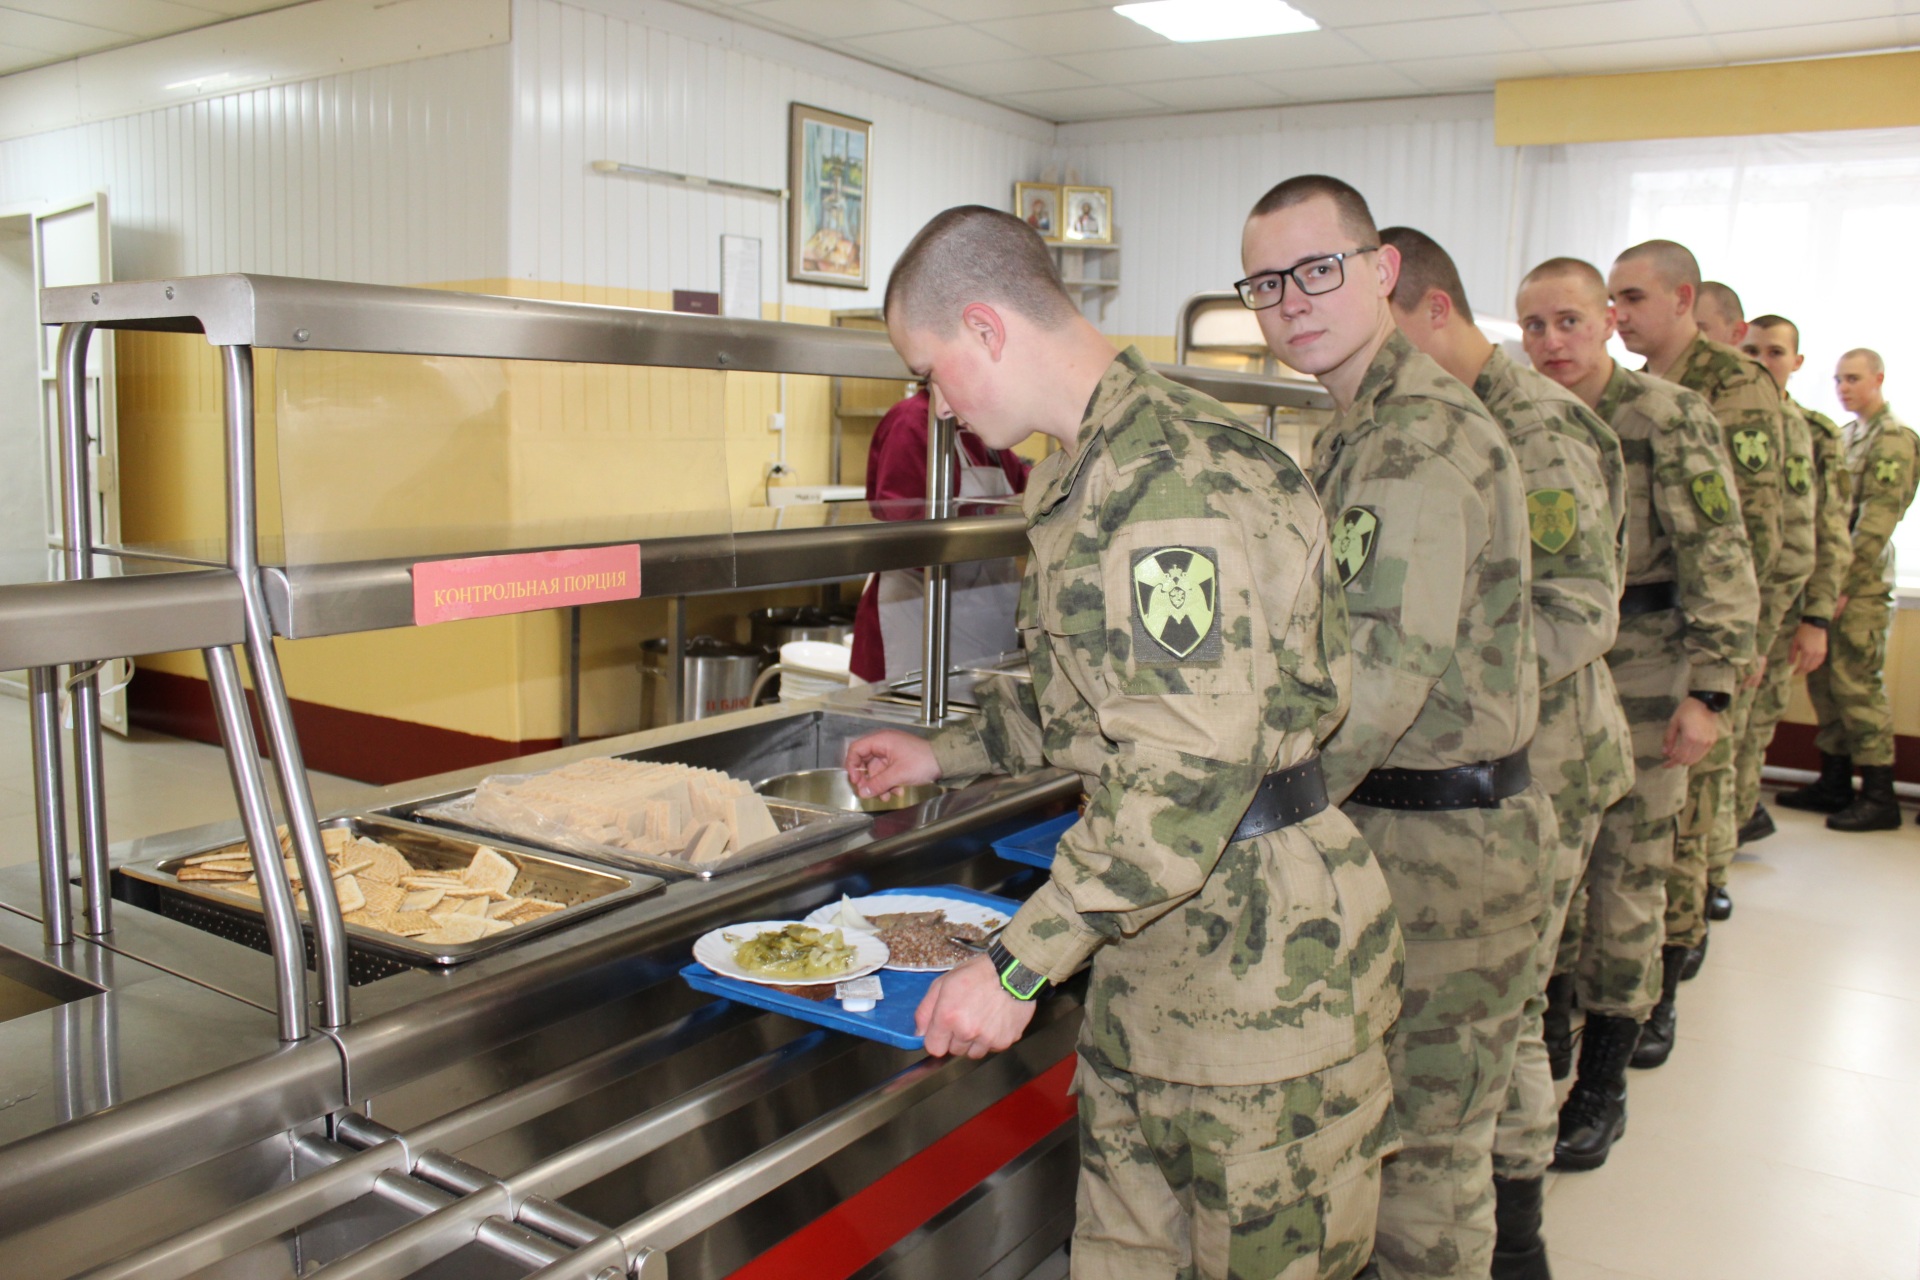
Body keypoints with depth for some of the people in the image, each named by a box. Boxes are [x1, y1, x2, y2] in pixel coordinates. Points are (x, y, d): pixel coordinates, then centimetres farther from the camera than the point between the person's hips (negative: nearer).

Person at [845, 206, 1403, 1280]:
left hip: (1254, 943, -10)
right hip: (1151, 947, 10)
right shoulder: (1090, 471, 13)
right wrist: (945, 753, 25)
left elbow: (1191, 771, -27)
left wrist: (1019, 966, -23)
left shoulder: (1169, 481, -22)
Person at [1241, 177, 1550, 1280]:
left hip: (1442, 840, -10)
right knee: (1405, 1120, 21)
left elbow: (1389, 667, -27)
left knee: (1424, 1143, 4)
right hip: (1391, 820, 10)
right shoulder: (1361, 432, 14)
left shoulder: (1423, 434, -19)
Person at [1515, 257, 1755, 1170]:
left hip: (1640, 686, -4)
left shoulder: (1669, 419, -9)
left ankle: (1602, 1091, 18)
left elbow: (1719, 561, -11)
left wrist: (1707, 690, -16)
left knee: (1625, 883, 3)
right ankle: (1546, 1051, 30)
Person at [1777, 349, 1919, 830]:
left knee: (1857, 684, -7)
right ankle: (1834, 785, 19)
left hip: (1862, 584, -8)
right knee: (1824, 681, 11)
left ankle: (1879, 797, -1)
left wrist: (1845, 584, -20)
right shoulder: (1846, 436, 18)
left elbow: (1877, 522, -16)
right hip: (1830, 577, 8)